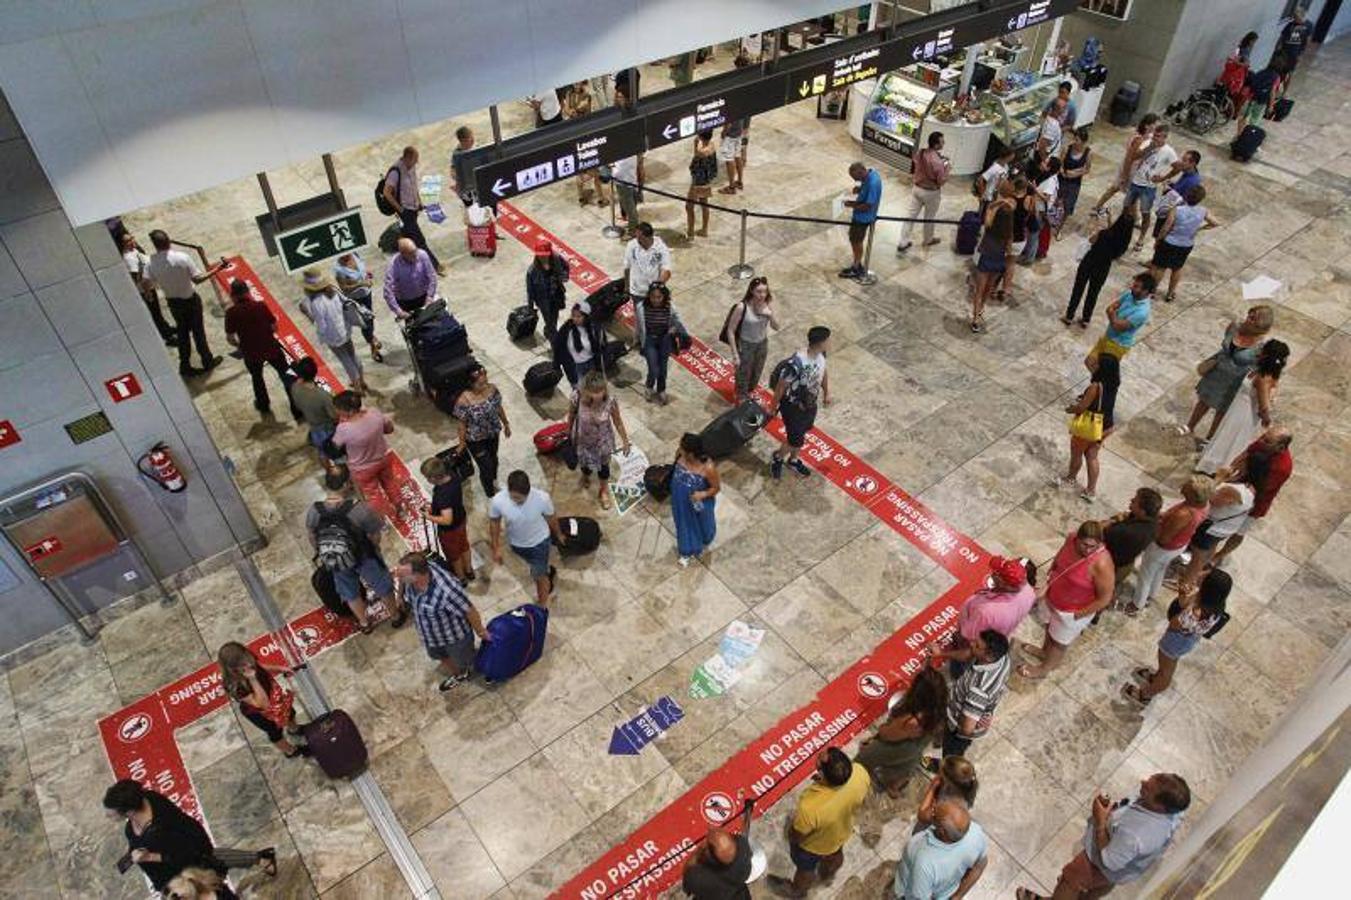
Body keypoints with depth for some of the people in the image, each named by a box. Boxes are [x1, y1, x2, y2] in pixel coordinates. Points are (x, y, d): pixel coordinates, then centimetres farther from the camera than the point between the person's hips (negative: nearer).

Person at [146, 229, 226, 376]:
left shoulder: (151, 263, -13)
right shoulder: (182, 258, -23)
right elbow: (197, 279, -23)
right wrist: (216, 270, -13)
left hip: (172, 302, 3)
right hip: (190, 299, -3)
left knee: (182, 332, 18)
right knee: (198, 330, 13)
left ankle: (185, 366, 24)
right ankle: (207, 361, 26)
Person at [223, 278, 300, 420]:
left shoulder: (231, 313, -11)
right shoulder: (260, 305, -10)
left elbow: (230, 338, -7)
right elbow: (274, 327, -4)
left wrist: (239, 345, 14)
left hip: (251, 353, 1)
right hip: (271, 348, -1)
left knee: (257, 377, 29)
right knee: (287, 376, 10)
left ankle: (264, 405, 47)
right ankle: (299, 410, 9)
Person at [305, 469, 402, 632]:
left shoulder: (313, 511, -22)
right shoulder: (360, 509, -35)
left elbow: (312, 536, -3)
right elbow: (375, 536, -22)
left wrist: (319, 552, 18)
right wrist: (374, 547, 2)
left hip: (335, 561, 3)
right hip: (364, 557, -3)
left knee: (351, 594, 30)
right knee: (383, 587, 26)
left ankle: (364, 623, 53)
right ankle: (396, 615, 50)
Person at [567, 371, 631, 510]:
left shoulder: (610, 402, -33)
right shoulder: (578, 399, -33)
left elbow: (618, 422, -16)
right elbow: (571, 414, -11)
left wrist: (625, 441, -6)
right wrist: (569, 433, 5)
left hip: (602, 439, 0)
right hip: (583, 439, 1)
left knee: (603, 465, 24)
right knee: (584, 463, 29)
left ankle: (603, 491, 55)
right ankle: (585, 477, 68)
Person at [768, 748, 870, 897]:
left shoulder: (810, 808, -47)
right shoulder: (860, 773, -36)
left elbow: (796, 837, -23)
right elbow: (860, 801, -11)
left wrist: (793, 826, -2)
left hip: (813, 845, -4)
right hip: (842, 831, 4)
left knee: (805, 868, 31)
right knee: (835, 855, 38)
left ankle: (797, 890, 62)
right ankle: (827, 874, 70)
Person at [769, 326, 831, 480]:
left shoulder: (821, 354, -15)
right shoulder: (796, 364, -38)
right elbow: (781, 387, -24)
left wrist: (826, 393, 20)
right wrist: (773, 409, -10)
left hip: (810, 404, 7)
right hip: (793, 407, -7)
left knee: (801, 434, 26)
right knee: (795, 441, 7)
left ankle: (793, 460, 52)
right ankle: (777, 458, 38)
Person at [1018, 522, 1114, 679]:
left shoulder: (1101, 564, -38)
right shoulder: (1072, 537, -21)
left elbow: (1104, 599, -25)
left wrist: (1078, 615, -16)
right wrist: (1051, 574, 2)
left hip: (1072, 611, -6)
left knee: (1059, 642, 22)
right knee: (1050, 626, 33)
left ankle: (1043, 668, 48)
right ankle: (1045, 651, 62)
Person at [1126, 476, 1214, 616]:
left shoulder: (1183, 514, -44)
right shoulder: (1205, 504, -19)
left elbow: (1163, 538, -30)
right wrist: (1165, 517, -4)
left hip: (1163, 549, -8)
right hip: (1180, 545, 8)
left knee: (1145, 576, 19)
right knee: (1160, 570, 33)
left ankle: (1136, 606, 41)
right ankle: (1150, 597, 57)